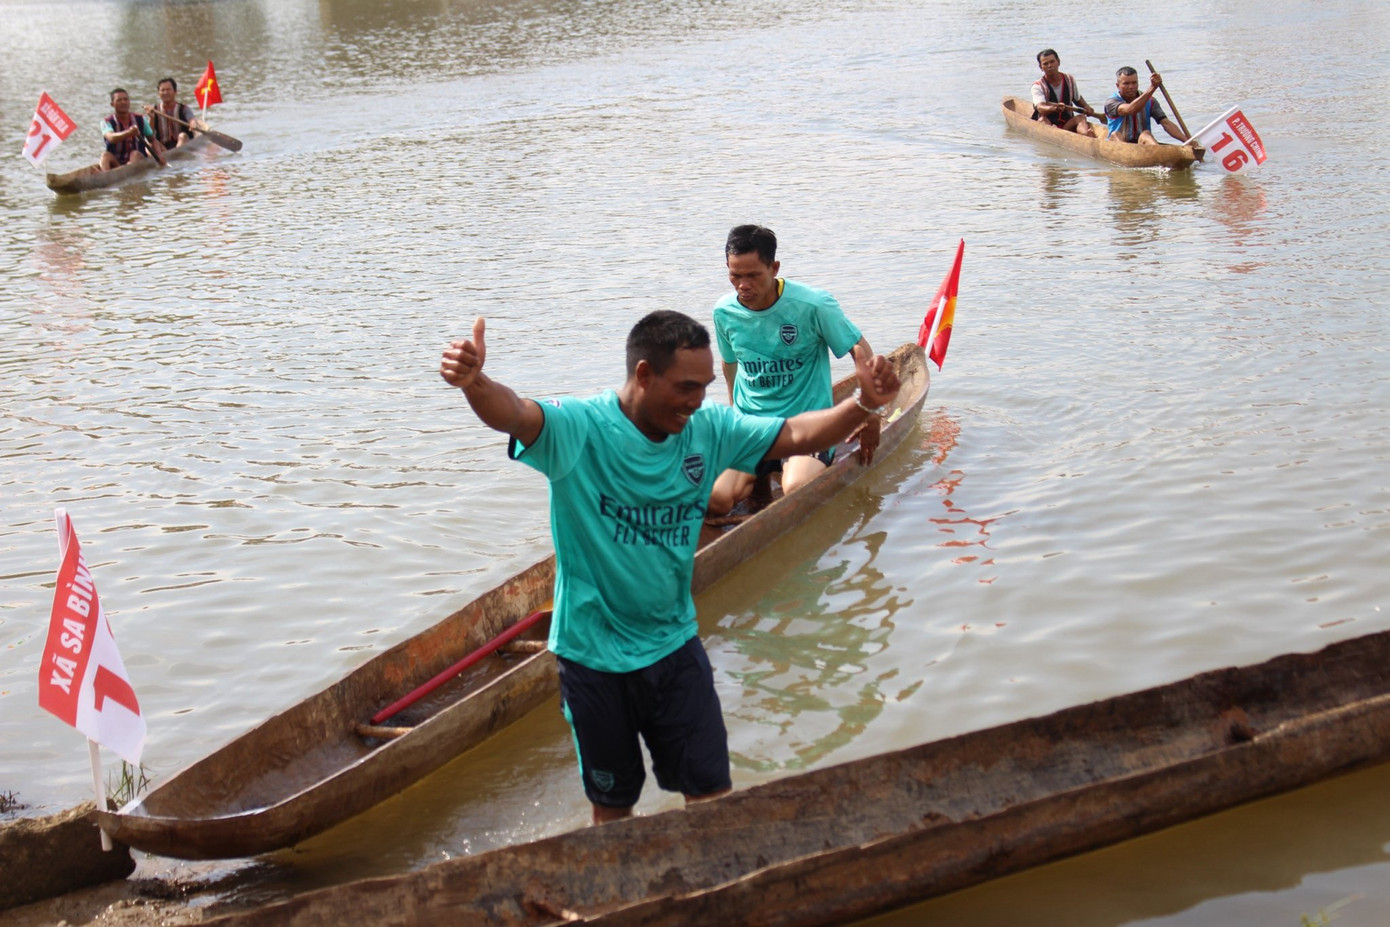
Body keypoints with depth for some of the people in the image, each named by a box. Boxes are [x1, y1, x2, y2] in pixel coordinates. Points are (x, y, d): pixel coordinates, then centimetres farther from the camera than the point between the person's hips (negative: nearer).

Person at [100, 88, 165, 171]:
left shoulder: (140, 120, 6)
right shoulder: (107, 122, -4)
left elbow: (153, 140, 12)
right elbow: (111, 138, -26)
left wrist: (159, 155, -9)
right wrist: (128, 133, -46)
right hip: (116, 163, -1)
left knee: (135, 154, -31)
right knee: (105, 155, -30)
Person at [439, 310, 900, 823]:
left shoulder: (708, 429, -3)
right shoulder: (581, 429, -20)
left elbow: (797, 435, 1)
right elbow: (514, 415, -39)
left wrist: (863, 403, -15)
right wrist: (474, 383, -61)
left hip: (675, 646, 4)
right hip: (594, 654, -4)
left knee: (711, 790, 11)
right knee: (612, 803, 13)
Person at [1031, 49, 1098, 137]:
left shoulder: (1069, 80, 9)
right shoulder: (1038, 86, -5)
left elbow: (1078, 99, 27)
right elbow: (1040, 107, -24)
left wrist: (1086, 107, 4)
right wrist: (1053, 108, -46)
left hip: (1066, 125, 3)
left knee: (1080, 117, -24)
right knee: (1043, 119, -33)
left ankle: (1086, 134, -58)